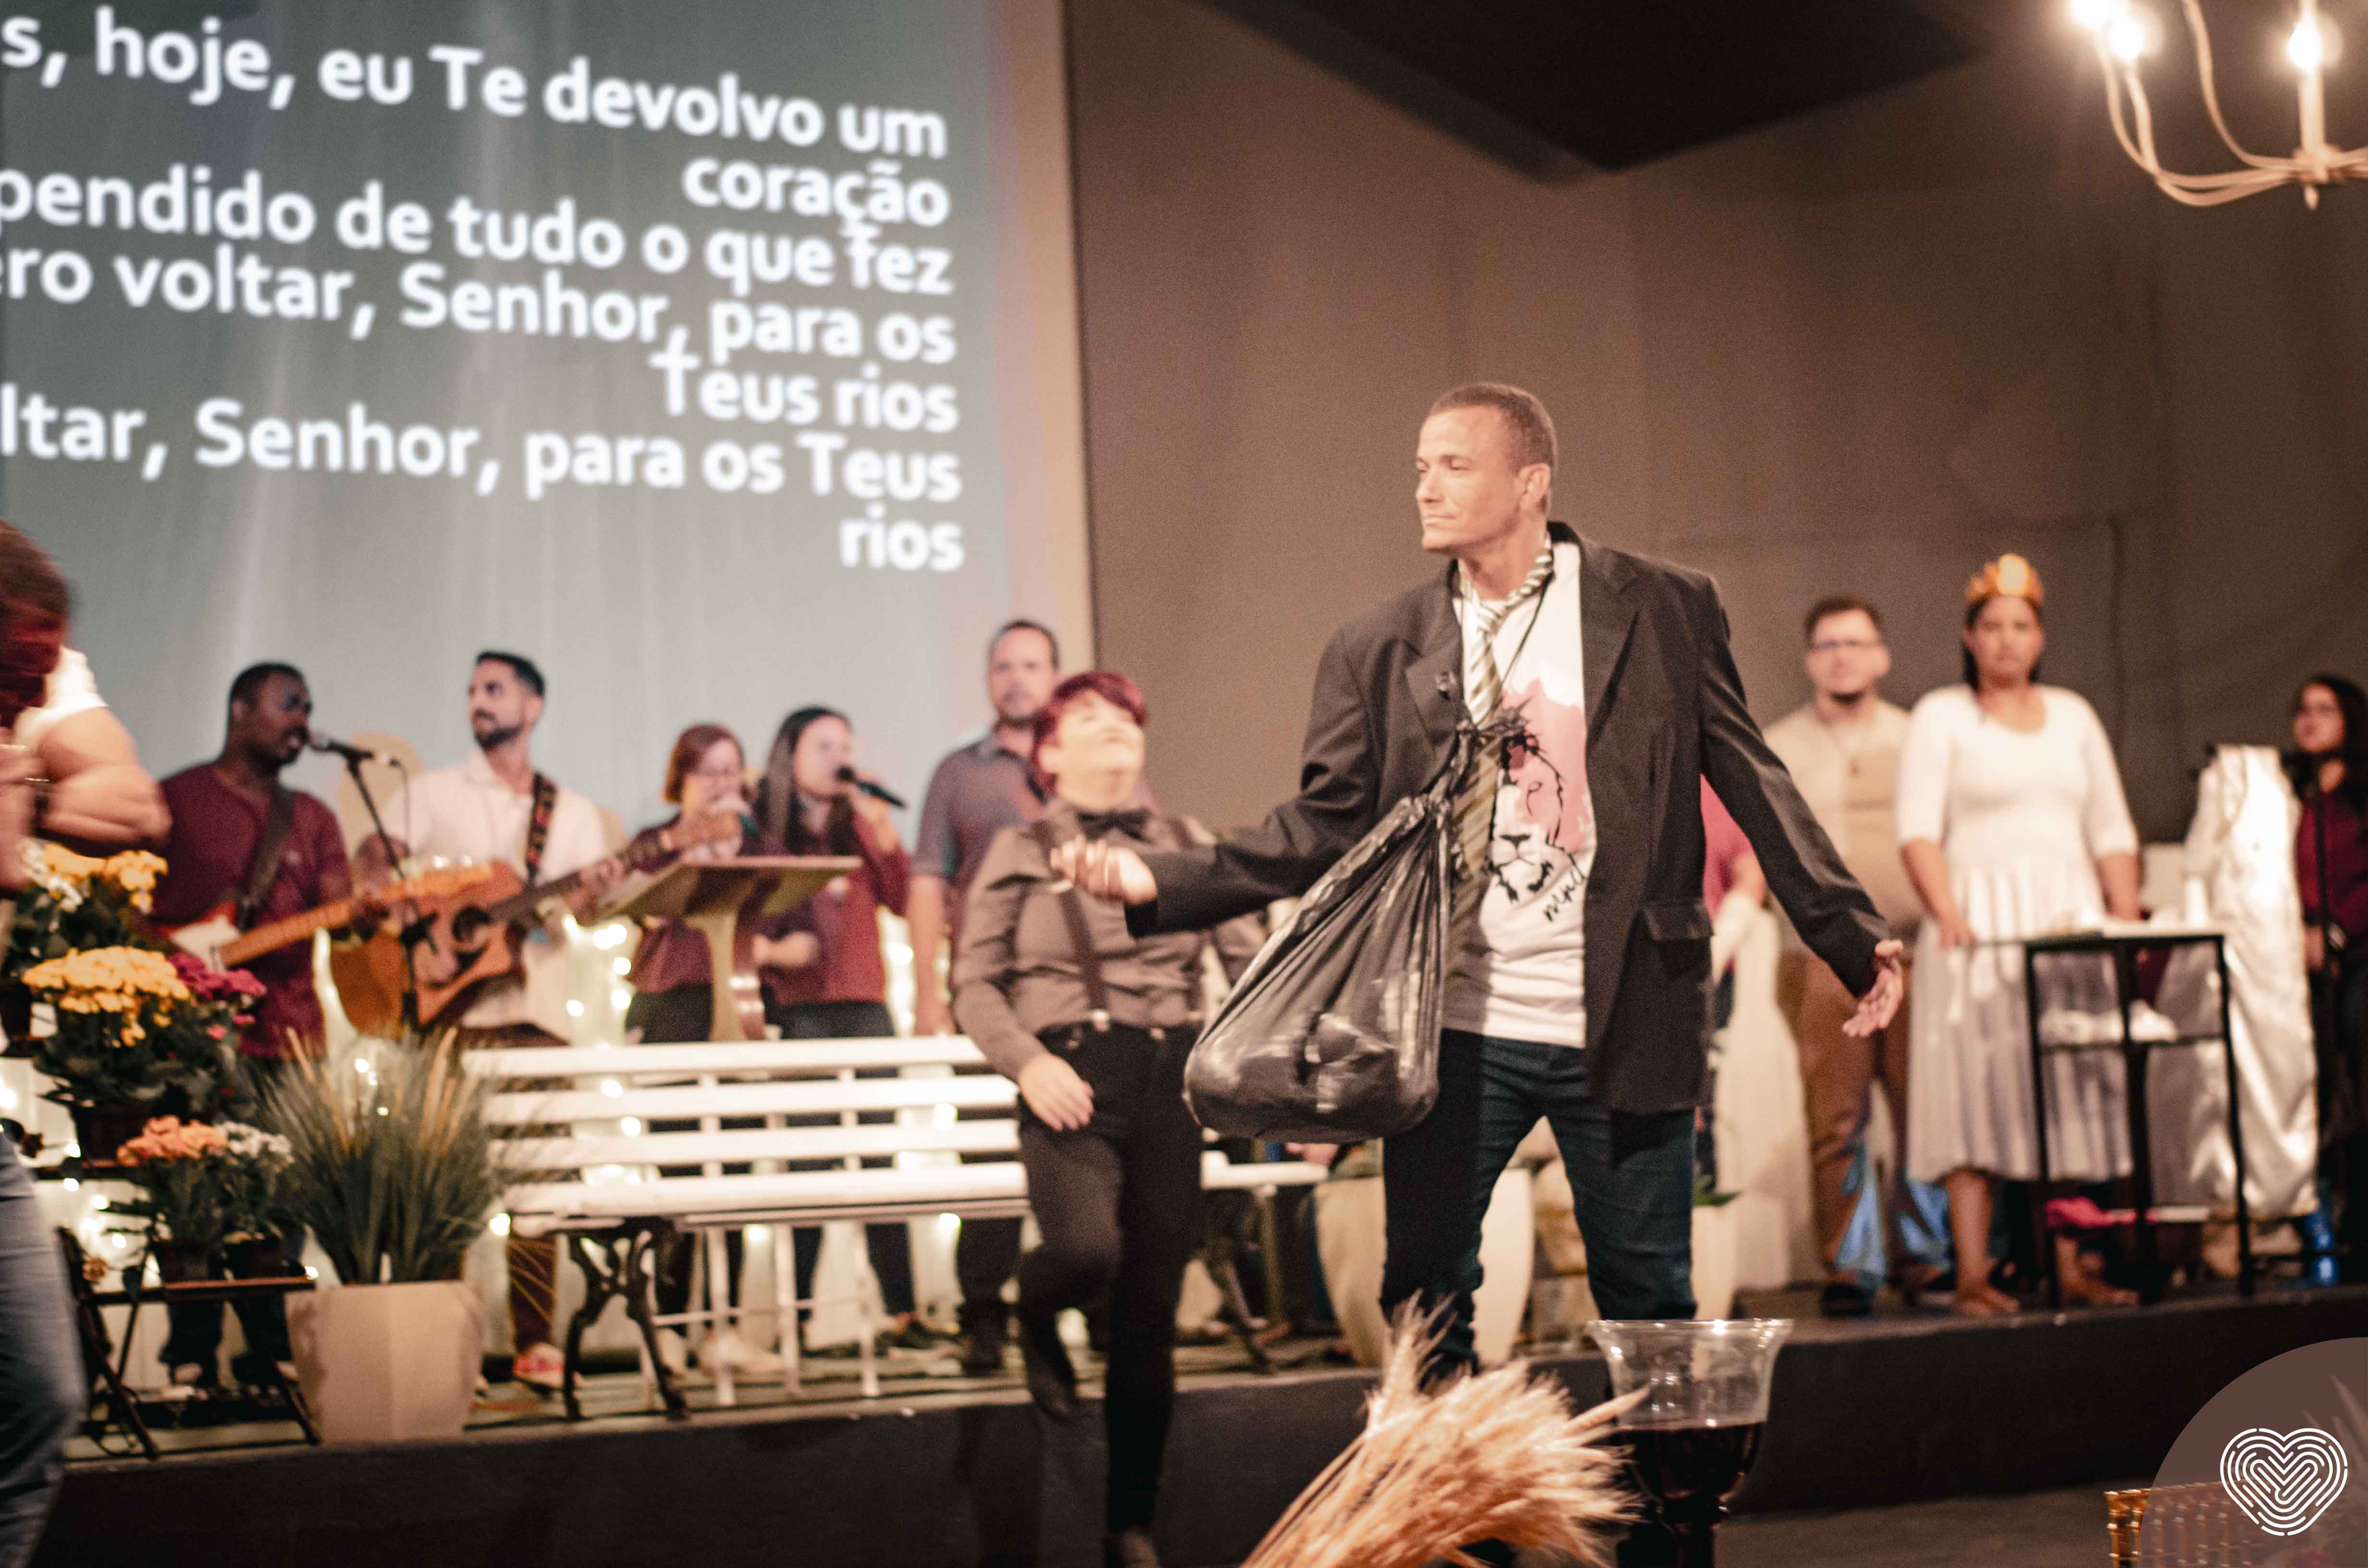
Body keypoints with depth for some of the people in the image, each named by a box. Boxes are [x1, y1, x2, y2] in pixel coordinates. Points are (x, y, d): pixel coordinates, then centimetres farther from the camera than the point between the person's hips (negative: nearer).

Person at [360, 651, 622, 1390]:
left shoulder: (573, 812, 15)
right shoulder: (433, 793, 11)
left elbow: (581, 908, 7)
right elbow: (374, 858, 3)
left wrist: (596, 891, -15)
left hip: (537, 1012, 2)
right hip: (448, 1008, -2)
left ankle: (535, 1339, 2)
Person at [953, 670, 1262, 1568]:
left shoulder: (1187, 846, 13)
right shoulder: (1022, 852, 7)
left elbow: (1250, 962, 8)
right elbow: (975, 983, 5)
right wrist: (1027, 1063, -11)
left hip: (1168, 1082, 3)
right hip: (1071, 1082, -3)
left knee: (1151, 1317, 2)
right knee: (1090, 1251, -29)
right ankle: (1037, 1311, 9)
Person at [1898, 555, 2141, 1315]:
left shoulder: (2073, 716, 17)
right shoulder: (1941, 716, 4)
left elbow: (2111, 832, 15)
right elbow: (1918, 829, -6)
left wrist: (2129, 922, 3)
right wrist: (1947, 913, -20)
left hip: (2071, 920, 4)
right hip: (1982, 924, -4)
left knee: (2072, 1089, 2)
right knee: (1976, 1087, -9)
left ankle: (2070, 1266, 6)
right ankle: (1972, 1275, -9)